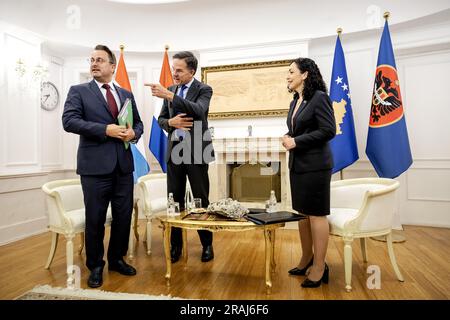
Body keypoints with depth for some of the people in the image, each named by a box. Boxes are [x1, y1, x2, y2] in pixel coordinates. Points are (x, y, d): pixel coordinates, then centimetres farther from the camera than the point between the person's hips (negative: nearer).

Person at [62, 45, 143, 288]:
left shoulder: (126, 94, 15)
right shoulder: (78, 91, 4)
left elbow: (138, 123, 16)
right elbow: (69, 121, -9)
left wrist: (133, 133, -7)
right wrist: (105, 129, -18)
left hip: (123, 164, 4)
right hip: (95, 165, -3)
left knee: (124, 216, 11)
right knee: (95, 219, 6)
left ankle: (117, 259, 31)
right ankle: (95, 266, 26)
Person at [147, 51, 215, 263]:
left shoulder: (204, 89, -3)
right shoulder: (170, 90, 11)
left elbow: (198, 110, -23)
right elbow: (161, 119, 13)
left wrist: (169, 95, -31)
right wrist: (171, 122, -11)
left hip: (196, 150, -4)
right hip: (174, 150, 4)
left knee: (201, 198, 4)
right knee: (174, 199, 8)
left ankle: (207, 244, 19)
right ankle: (176, 244, 22)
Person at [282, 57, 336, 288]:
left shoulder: (319, 97, -9)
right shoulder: (295, 102, 15)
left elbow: (329, 130, -16)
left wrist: (296, 141, -15)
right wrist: (288, 138, 0)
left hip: (315, 165, -8)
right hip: (297, 164, 8)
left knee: (316, 214, 0)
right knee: (302, 213, 13)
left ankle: (319, 267, 14)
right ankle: (307, 259, 29)